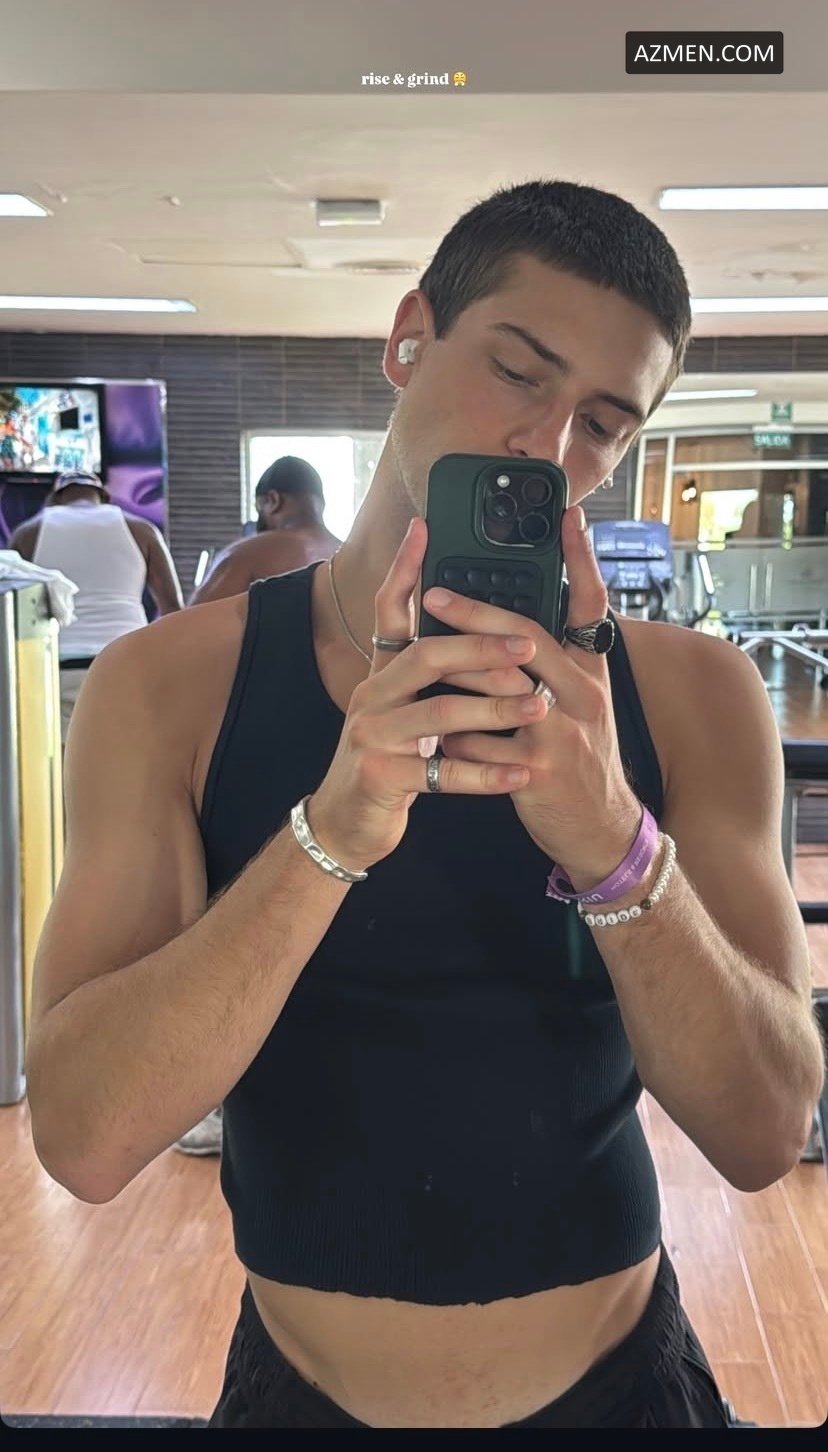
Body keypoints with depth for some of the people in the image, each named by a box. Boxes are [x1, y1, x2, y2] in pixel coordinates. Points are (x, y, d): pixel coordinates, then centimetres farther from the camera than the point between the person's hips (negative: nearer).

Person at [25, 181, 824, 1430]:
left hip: (616, 1382, 1)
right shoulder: (174, 686, -13)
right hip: (302, 1389, 0)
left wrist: (615, 843, -33)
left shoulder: (694, 697, -11)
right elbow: (84, 1138, -21)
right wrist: (333, 830, -34)